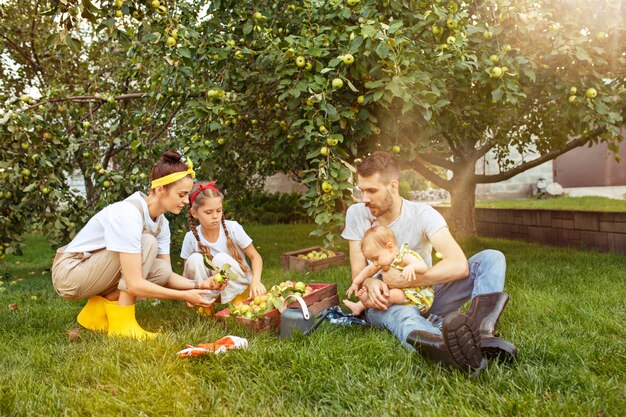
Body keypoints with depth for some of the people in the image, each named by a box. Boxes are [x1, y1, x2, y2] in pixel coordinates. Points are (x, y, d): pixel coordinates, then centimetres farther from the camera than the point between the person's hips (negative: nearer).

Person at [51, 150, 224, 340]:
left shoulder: (161, 223, -2)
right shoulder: (128, 214, -29)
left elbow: (166, 275, 0)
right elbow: (135, 284, -32)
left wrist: (198, 286, -17)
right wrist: (184, 296, -27)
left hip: (92, 274, 8)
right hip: (68, 273, -8)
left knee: (161, 270, -11)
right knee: (147, 243, -23)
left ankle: (97, 310, 3)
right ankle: (122, 323, -18)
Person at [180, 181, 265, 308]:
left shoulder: (233, 228, -15)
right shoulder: (191, 238, -11)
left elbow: (255, 256, -10)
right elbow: (187, 272, -2)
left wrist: (256, 281, -29)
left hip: (238, 286, -1)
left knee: (221, 259, -29)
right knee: (195, 259, -24)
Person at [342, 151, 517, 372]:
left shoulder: (423, 214, -11)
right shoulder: (356, 214, -4)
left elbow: (459, 265, -24)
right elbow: (358, 273, -4)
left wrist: (407, 279, -28)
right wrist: (371, 283, -28)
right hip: (385, 302, -1)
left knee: (492, 258, -18)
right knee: (402, 314, -40)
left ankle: (480, 328, -51)